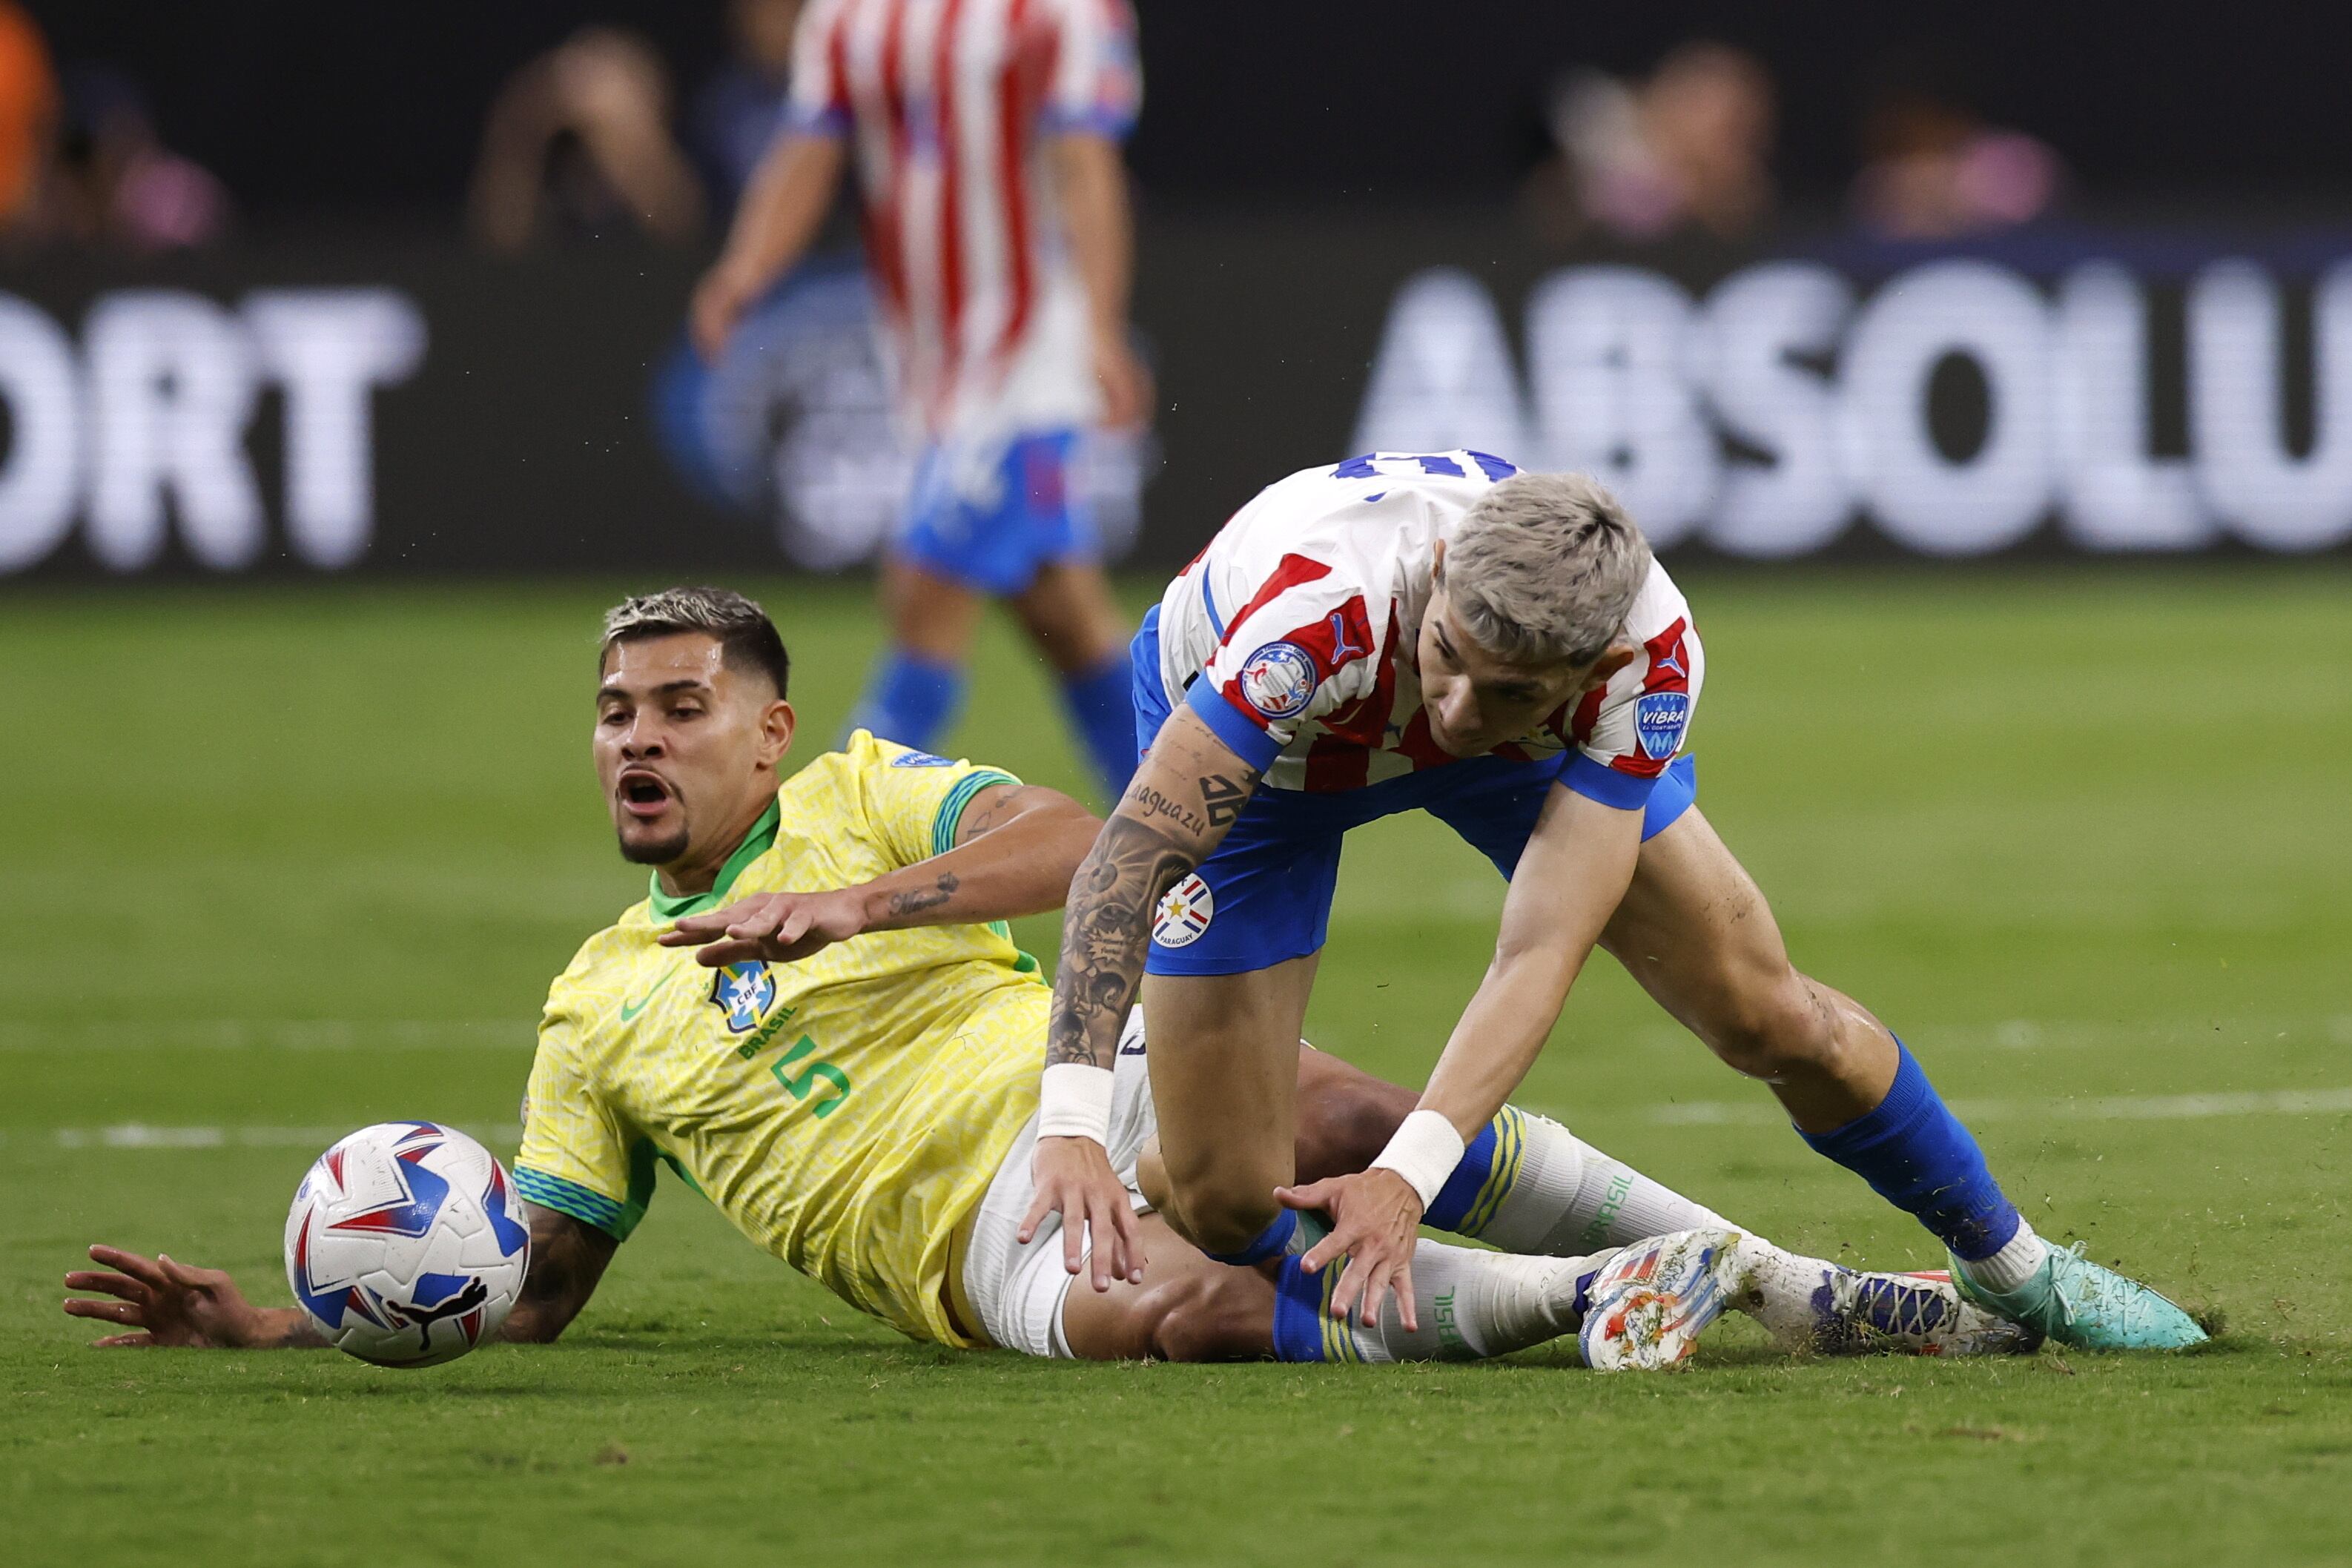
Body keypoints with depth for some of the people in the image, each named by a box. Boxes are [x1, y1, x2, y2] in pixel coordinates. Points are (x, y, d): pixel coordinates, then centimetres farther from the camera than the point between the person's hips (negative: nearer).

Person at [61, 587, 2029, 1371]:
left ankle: (1775, 1275, -20)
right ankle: (1576, 1293, -31)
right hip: (986, 1236, 0)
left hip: (1095, 1072, 0)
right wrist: (270, 1323, 5)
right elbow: (529, 1286, 18)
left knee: (1351, 1116, -30)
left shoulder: (859, 796, 12)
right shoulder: (597, 1008, 19)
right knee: (1157, 1312, -37)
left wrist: (863, 902, -17)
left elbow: (1074, 841, -5)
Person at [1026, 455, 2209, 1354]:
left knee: (1772, 1019, 4)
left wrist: (1406, 1175, -50)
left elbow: (1543, 951, -38)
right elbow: (1129, 856, -43)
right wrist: (1070, 1123, -52)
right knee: (1225, 1207, -11)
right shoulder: (1320, 596, -46)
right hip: (1248, 728, -2)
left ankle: (2011, 1269, 29)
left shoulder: (1651, 653, -36)